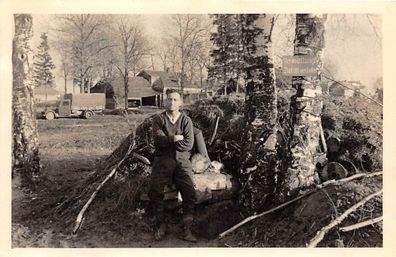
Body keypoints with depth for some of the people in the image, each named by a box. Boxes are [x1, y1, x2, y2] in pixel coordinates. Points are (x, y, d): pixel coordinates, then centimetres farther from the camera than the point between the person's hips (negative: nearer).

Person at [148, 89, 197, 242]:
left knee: (189, 192, -16)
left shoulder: (186, 120, 8)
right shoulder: (159, 119, 8)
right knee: (155, 190, -16)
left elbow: (189, 144, -5)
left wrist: (167, 141, -5)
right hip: (162, 160, 0)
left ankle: (187, 229, -8)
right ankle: (161, 225, 1)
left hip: (182, 160, 0)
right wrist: (176, 138, -5)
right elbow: (158, 140, -8)